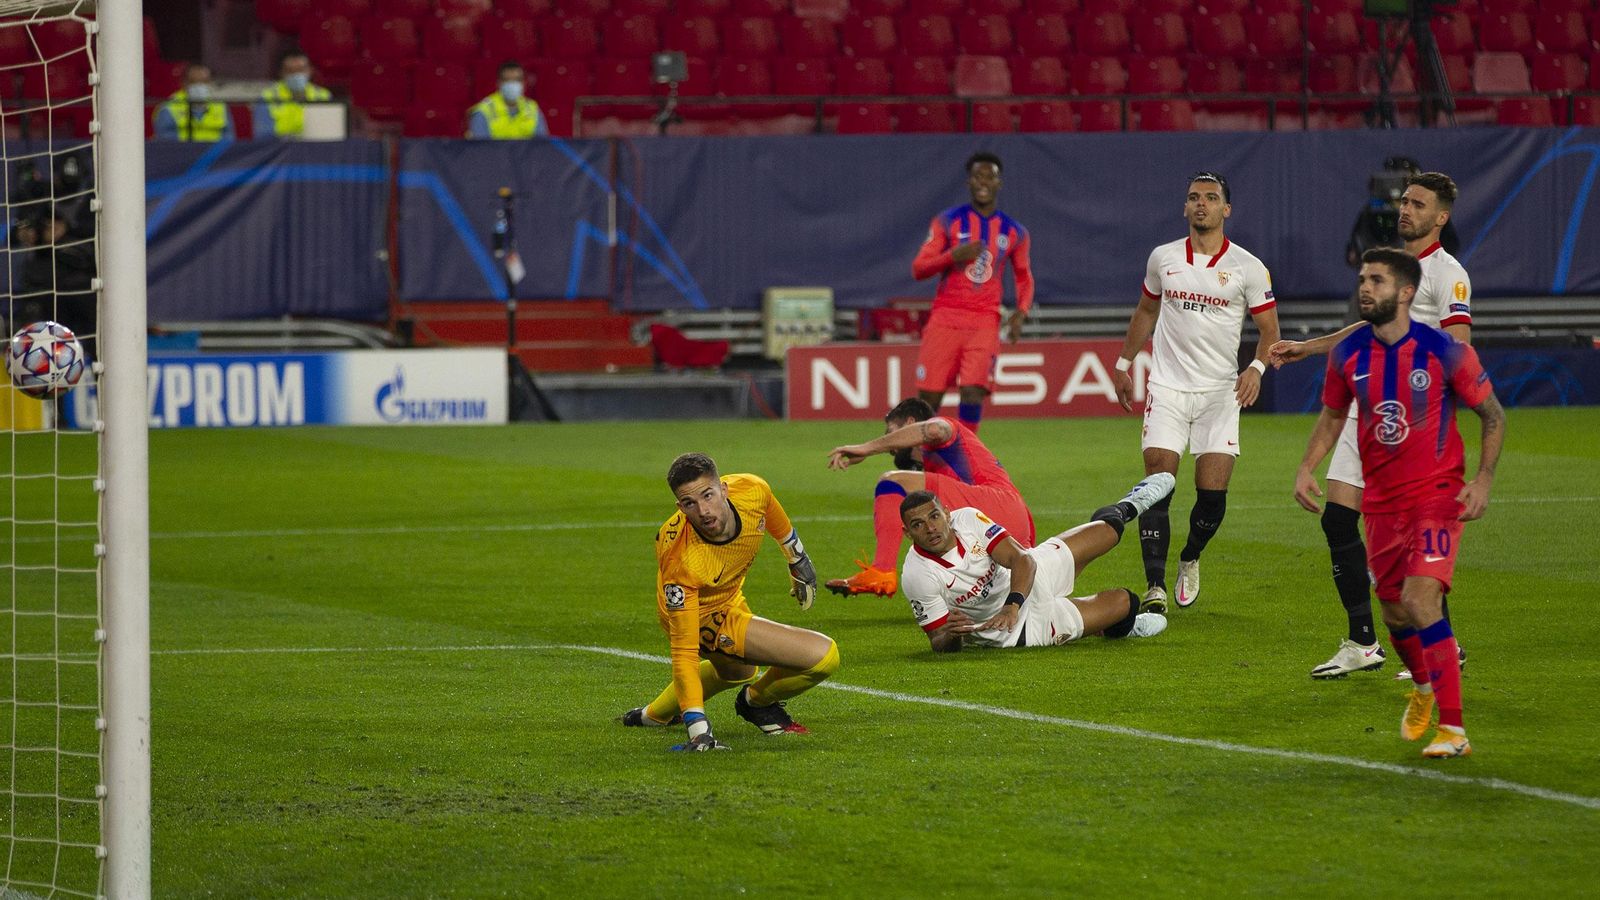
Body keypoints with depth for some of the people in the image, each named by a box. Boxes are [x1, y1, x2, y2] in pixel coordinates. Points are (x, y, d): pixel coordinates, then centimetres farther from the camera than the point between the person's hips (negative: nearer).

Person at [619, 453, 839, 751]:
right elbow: (684, 651, -37)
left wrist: (799, 561, 19)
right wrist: (699, 731, -41)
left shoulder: (753, 491, -26)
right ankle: (756, 701, 12)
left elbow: (776, 518, 2)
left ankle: (654, 715, 55)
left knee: (737, 671, 38)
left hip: (730, 597, 7)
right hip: (705, 620, -7)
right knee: (824, 656, -16)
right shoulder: (680, 562, -41)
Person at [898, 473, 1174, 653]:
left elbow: (1022, 559, -28)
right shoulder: (918, 577, -34)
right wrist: (952, 634, -49)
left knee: (1107, 529, 20)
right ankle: (1116, 627, 46)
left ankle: (1127, 508, 60)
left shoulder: (967, 518, -24)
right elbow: (940, 645, -24)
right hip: (1024, 630, -4)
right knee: (1124, 602, 5)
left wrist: (1013, 605, -47)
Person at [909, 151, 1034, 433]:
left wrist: (1021, 312, 2)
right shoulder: (947, 222, 4)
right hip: (945, 319, -1)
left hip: (985, 322, 1)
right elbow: (918, 269, 1)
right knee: (928, 397, -3)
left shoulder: (1014, 232, 11)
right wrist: (954, 255, -15)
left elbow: (1025, 277, 21)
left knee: (973, 392, -16)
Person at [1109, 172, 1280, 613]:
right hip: (1167, 388, 1)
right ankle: (1155, 588, -13)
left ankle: (1191, 559, 27)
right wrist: (1123, 364, 24)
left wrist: (1256, 367, -14)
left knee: (1213, 493, -4)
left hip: (1220, 392, -1)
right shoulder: (1163, 258, 6)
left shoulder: (1247, 267, -1)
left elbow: (1269, 329, 3)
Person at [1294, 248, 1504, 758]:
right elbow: (1333, 416, 16)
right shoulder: (1348, 355, -1)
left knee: (1420, 599, -21)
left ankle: (1453, 729, -19)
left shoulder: (1444, 352, -13)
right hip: (1381, 500, 5)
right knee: (1395, 612, 11)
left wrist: (1483, 480, -12)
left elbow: (1493, 415, -1)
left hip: (1438, 495, -5)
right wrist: (1306, 467, 0)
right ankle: (1424, 688, 44)